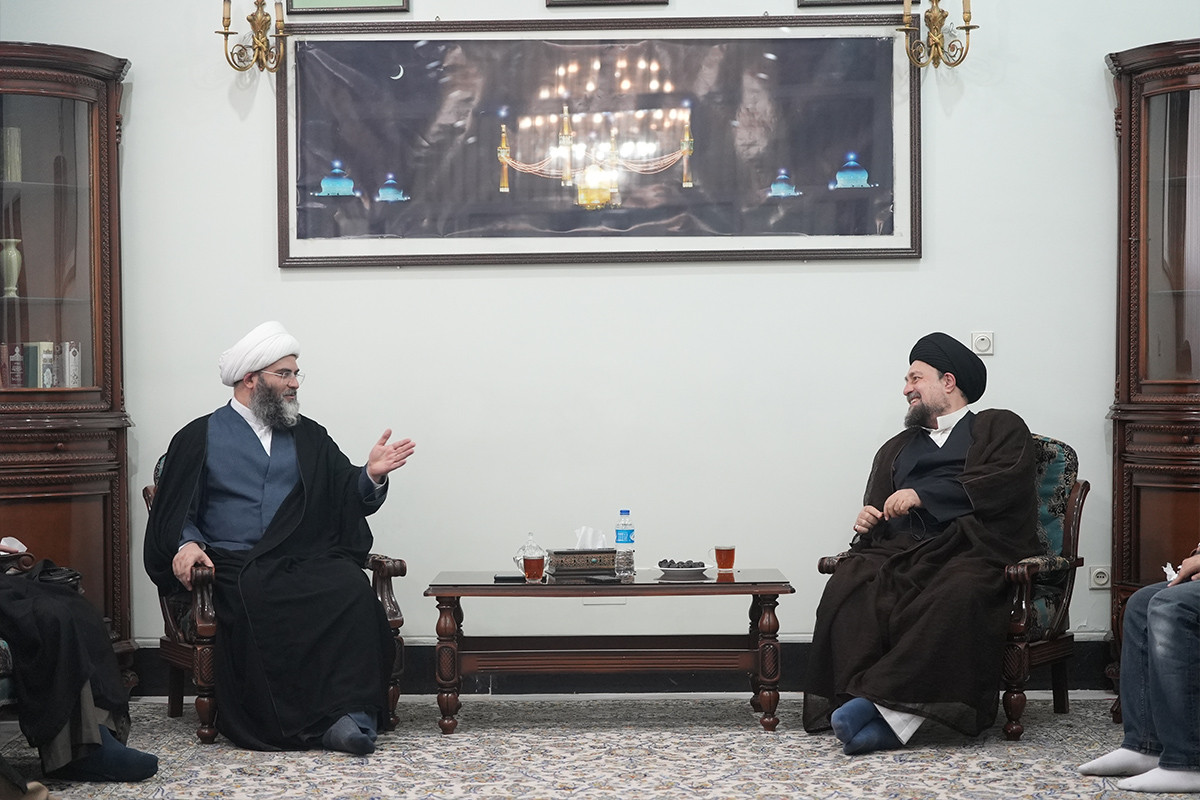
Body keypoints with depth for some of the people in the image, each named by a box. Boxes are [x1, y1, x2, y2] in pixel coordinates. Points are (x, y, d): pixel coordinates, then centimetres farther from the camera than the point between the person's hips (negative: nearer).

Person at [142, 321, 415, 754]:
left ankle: (349, 711, -35)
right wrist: (187, 543, -9)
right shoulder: (199, 437, 16)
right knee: (257, 601, -37)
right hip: (234, 565, -2)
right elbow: (174, 509, 12)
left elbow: (349, 500, 17)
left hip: (306, 558, 2)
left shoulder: (309, 437, 24)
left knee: (351, 587, -32)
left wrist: (371, 475, -4)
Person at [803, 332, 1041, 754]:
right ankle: (890, 718, -40)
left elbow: (1001, 485, 0)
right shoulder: (896, 448, 36)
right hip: (901, 551, 4)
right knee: (848, 589, -30)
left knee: (955, 597, -40)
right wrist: (868, 522, 6)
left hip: (968, 548, -4)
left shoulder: (1000, 428, 20)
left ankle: (881, 701, -43)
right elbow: (878, 510, 32)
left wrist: (923, 495, -5)